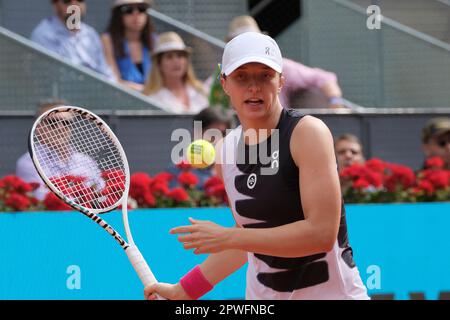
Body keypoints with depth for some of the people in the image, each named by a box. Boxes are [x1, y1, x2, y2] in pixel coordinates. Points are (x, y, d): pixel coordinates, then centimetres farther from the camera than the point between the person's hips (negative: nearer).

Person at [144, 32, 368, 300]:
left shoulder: (308, 132, -13)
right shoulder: (225, 150, 3)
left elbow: (322, 233, -21)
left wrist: (226, 237, -20)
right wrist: (182, 291, 12)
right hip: (262, 294, 5)